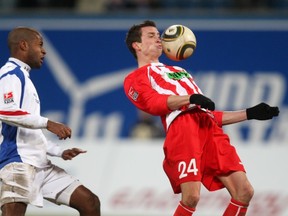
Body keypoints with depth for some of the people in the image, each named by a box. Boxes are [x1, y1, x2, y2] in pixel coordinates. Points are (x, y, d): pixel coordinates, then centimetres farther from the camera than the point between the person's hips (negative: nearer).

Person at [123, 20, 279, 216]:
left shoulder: (179, 72, 40)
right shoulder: (135, 78, 17)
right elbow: (153, 103, -5)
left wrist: (250, 114, 30)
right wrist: (190, 98, -20)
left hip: (209, 127, 7)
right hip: (181, 127, -7)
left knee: (244, 191, -7)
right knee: (192, 196, -24)